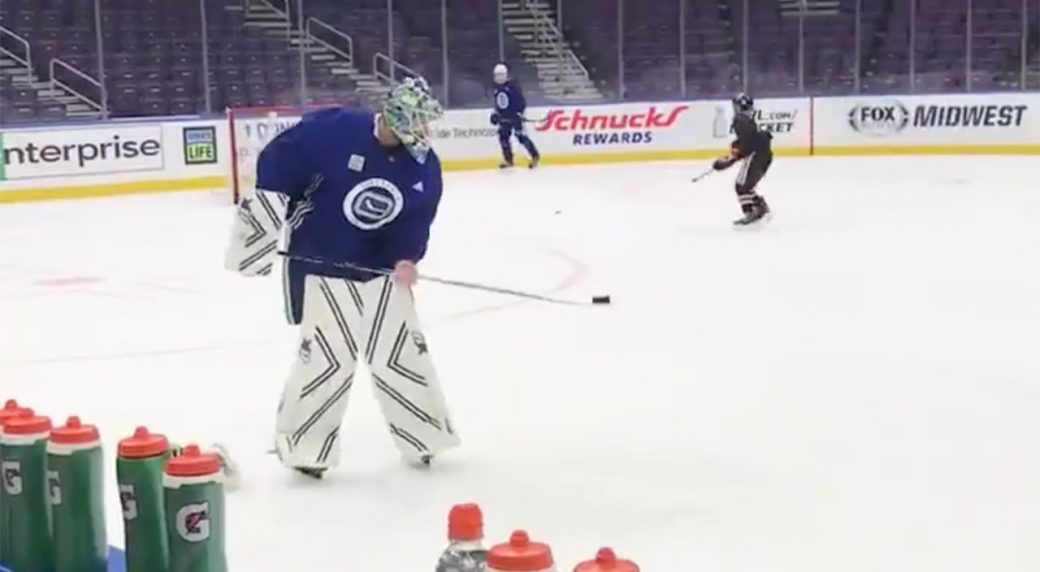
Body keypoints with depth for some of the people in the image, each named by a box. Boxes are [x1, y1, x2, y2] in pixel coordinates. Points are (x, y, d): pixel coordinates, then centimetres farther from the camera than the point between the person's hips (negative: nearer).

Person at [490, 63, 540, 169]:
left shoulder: (512, 86, -15)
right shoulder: (496, 87, 7)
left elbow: (521, 100, -16)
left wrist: (519, 113, -22)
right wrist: (495, 113, 16)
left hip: (515, 116, -7)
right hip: (504, 117, 7)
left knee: (521, 136, -11)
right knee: (503, 137, 4)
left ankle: (535, 156, -1)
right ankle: (508, 159, 17)